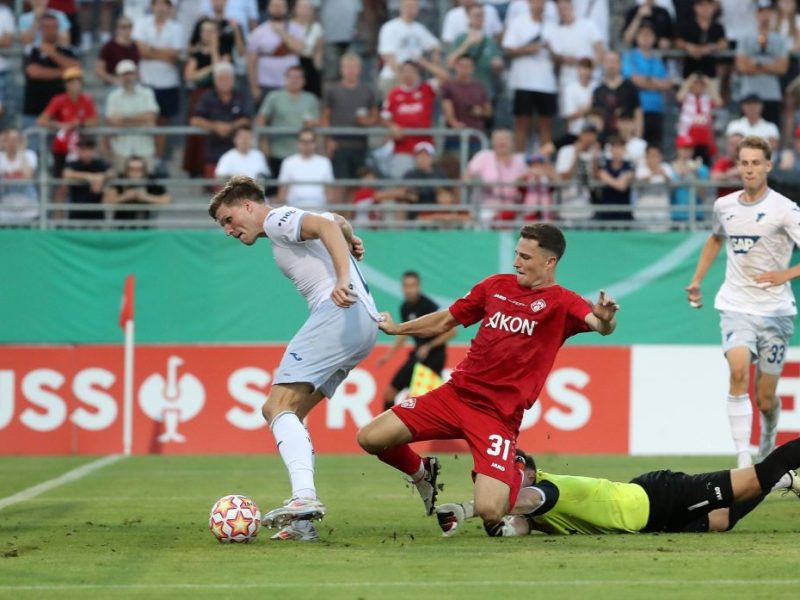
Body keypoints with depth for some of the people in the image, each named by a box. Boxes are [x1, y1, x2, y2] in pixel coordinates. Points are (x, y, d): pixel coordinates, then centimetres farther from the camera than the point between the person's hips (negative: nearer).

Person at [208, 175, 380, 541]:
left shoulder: (277, 220, 0)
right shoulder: (289, 225, 28)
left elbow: (327, 226, -19)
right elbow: (337, 221, 44)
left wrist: (343, 279, -30)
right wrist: (350, 239, 61)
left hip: (339, 313, -10)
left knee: (279, 406, -19)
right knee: (278, 411, 10)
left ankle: (305, 498, -37)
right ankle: (303, 521, 1)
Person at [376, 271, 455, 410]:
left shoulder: (429, 306, -18)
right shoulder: (405, 307, 3)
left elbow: (451, 331, -18)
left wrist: (428, 347, -21)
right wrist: (390, 353, 19)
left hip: (434, 355, -8)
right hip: (418, 354, 8)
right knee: (390, 392, 7)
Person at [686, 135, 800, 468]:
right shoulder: (724, 206, 6)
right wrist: (697, 281, 25)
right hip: (736, 306, 2)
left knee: (766, 397, 4)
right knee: (738, 371, -25)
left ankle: (768, 443, 38)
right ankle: (743, 459, -29)